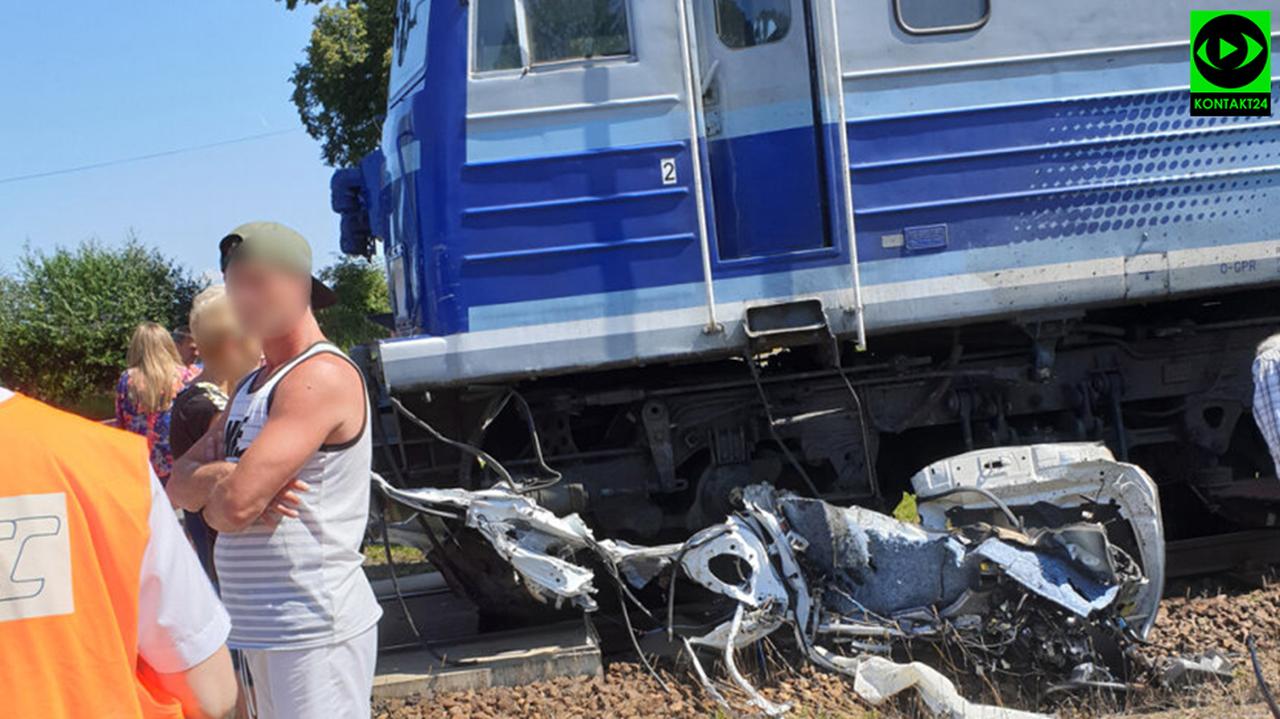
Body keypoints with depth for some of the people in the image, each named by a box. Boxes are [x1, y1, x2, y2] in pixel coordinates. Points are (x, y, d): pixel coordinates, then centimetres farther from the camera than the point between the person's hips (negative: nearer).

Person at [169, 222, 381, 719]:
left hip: (314, 628, -9)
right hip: (260, 624, 9)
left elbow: (235, 505, -23)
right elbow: (179, 486, 11)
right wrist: (224, 476, -11)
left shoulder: (322, 376, -15)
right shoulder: (253, 384, 17)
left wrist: (214, 498, 0)